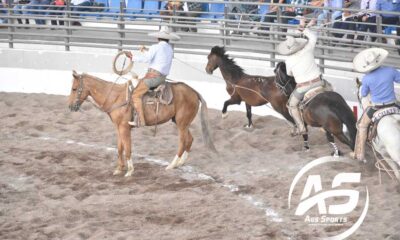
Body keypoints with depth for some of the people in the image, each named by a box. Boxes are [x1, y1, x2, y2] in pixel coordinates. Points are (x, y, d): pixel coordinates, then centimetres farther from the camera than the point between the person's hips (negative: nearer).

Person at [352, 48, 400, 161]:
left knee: (362, 126, 23)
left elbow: (363, 94, -1)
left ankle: (359, 154, 24)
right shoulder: (390, 71, -16)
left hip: (376, 108, -1)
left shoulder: (367, 78, -17)